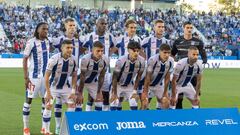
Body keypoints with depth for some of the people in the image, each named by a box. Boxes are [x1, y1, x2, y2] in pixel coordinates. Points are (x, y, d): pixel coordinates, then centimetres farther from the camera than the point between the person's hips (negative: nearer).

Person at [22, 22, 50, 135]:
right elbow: (25, 60, -9)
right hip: (34, 76, -6)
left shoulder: (47, 42, 8)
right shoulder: (31, 42, -10)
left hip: (45, 75, 6)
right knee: (29, 99, 0)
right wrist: (26, 77, -14)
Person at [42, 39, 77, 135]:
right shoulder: (54, 59, -25)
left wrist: (73, 91, -3)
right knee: (48, 106, -12)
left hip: (65, 86, 5)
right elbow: (46, 76, -19)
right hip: (53, 86, -4)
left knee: (72, 105, 1)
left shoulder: (73, 60, -11)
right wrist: (48, 92, -22)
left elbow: (74, 76, 1)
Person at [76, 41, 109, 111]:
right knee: (79, 102, -8)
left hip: (93, 82, 4)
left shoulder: (105, 60, -21)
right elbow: (82, 77, -24)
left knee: (99, 103, 2)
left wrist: (99, 92, -5)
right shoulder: (85, 59, -32)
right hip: (82, 81, -4)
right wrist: (80, 93, -20)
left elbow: (101, 77, -9)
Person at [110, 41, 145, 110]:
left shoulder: (141, 61, -19)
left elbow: (138, 76, -4)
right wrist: (114, 94, -18)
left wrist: (134, 91, -5)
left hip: (129, 85, 4)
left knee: (134, 105, -5)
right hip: (118, 85, -4)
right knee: (114, 104, -16)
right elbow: (115, 77, -21)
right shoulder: (121, 60, -31)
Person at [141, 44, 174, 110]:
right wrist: (145, 92, -21)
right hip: (147, 83, -5)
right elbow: (148, 77, -24)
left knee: (166, 102, 2)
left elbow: (167, 78, -7)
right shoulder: (152, 60, -31)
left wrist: (165, 92, -4)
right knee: (144, 103, -18)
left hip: (158, 84, 5)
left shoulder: (171, 61, -17)